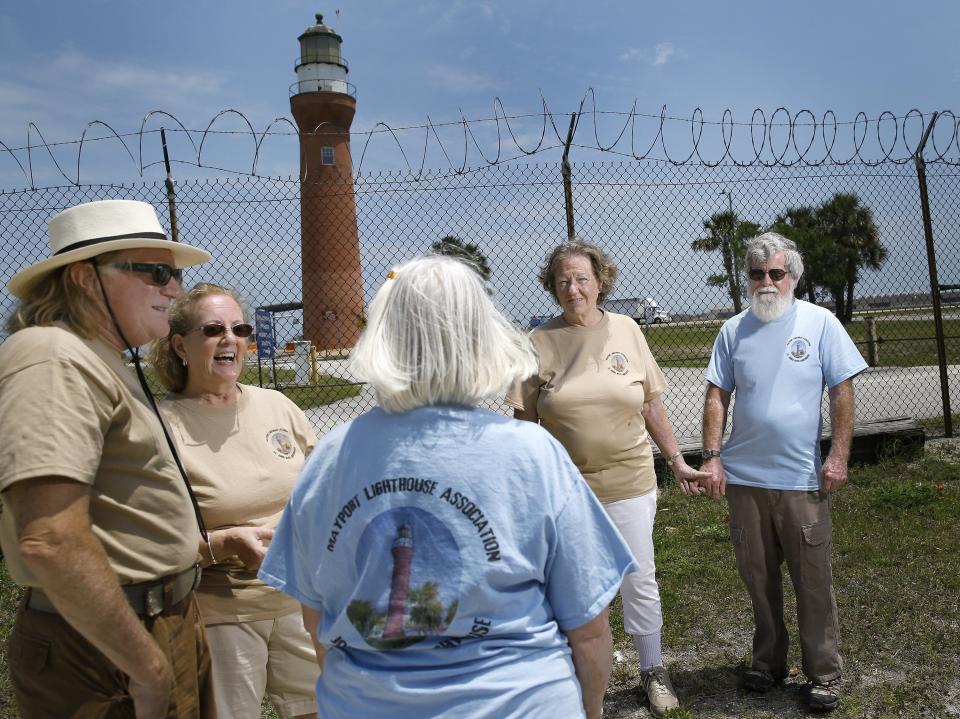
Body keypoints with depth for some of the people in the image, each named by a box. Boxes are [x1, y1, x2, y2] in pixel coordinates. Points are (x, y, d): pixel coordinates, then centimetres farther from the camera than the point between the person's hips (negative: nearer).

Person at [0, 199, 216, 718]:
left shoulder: (100, 363, 13)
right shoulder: (55, 360, -20)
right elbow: (50, 539, -31)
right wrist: (149, 667, -24)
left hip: (164, 624, 10)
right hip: (105, 652, -10)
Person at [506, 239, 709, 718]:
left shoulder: (626, 331, 0)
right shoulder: (540, 343, -5)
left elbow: (652, 405, 7)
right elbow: (524, 423, -2)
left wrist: (676, 461, 7)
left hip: (629, 484, 1)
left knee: (640, 581, 12)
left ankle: (652, 671, 35)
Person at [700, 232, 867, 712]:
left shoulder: (819, 322, -2)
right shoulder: (733, 330, 4)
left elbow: (842, 391, -3)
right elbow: (717, 397, 4)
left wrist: (839, 455, -9)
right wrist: (712, 456, -3)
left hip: (803, 478, -2)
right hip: (744, 477, 3)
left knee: (813, 582, 6)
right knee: (758, 577, 14)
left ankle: (823, 674, 22)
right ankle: (768, 661, 32)